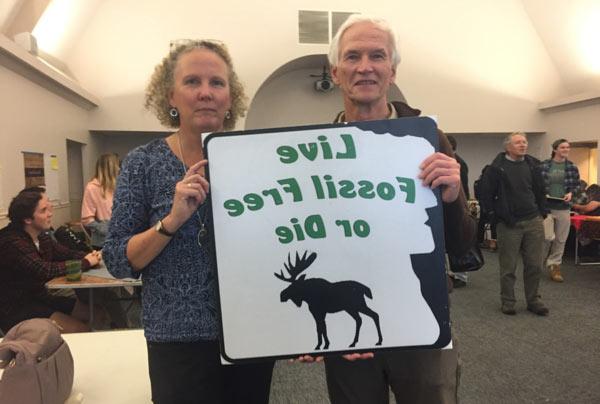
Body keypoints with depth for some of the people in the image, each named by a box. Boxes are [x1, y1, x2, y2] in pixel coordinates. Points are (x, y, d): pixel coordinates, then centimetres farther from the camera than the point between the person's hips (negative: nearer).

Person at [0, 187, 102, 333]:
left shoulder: (41, 236, 4)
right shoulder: (12, 242, -24)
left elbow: (66, 253, 9)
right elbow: (44, 270, -32)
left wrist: (89, 256, -13)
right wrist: (85, 263, -23)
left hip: (39, 298, 9)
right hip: (16, 310, -8)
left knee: (99, 316, 2)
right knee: (80, 329, -19)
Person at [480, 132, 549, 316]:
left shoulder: (533, 165, 9)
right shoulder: (497, 168, -6)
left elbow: (540, 191, 16)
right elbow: (485, 193, -4)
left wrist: (541, 213, 10)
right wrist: (494, 215, -5)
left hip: (534, 223, 4)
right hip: (509, 224, -4)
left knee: (534, 265, 8)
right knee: (508, 267, 4)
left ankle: (534, 300, 23)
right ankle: (507, 301, 18)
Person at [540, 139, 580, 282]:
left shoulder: (572, 167, 5)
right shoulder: (543, 166, -3)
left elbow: (577, 185, 11)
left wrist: (571, 193, -8)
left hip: (564, 208, 3)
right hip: (546, 206, -3)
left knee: (561, 240, 7)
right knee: (548, 237, -9)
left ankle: (554, 265, 20)